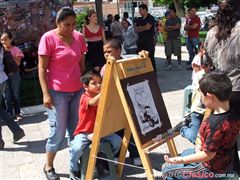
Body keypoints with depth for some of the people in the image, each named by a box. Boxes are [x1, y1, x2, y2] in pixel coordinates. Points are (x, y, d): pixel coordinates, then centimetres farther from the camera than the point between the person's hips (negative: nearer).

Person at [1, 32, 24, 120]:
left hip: (14, 74, -3)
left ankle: (17, 113, 13)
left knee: (15, 94, 4)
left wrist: (8, 53, -15)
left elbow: (17, 63, -11)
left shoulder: (16, 49, -2)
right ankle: (9, 114, 11)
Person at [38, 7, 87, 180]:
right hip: (57, 92, -4)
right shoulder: (48, 38, -9)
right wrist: (46, 93, -14)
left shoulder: (79, 37, 5)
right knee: (58, 132, 0)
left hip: (77, 90, 5)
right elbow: (42, 68, -9)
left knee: (76, 130, 7)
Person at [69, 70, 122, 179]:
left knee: (117, 141, -15)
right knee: (77, 148, -33)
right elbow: (93, 103, -39)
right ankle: (74, 170, 1)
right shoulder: (85, 97, -16)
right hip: (84, 133, -5)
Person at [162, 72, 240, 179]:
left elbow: (208, 155, -27)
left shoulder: (213, 124, -35)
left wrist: (181, 160, -24)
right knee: (186, 152, 32)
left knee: (166, 168, 6)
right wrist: (200, 144, 1)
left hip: (211, 170, -9)